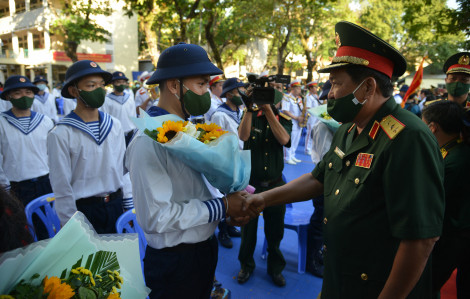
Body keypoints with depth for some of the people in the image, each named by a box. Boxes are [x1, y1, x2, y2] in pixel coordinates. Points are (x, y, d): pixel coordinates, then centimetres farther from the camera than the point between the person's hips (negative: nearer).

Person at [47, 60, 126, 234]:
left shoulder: (115, 125, 3)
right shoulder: (60, 134, -11)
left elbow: (124, 168, 8)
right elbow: (62, 188, -9)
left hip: (117, 205, 4)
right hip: (84, 211, -4)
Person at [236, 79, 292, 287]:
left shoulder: (284, 121, -1)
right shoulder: (251, 116, -1)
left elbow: (284, 139, -23)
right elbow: (243, 136, -22)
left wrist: (268, 110, -28)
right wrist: (250, 109, -31)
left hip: (275, 184, 0)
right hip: (250, 182, 0)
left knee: (275, 230, 13)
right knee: (248, 227, 14)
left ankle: (275, 267, 35)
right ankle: (246, 264, 36)